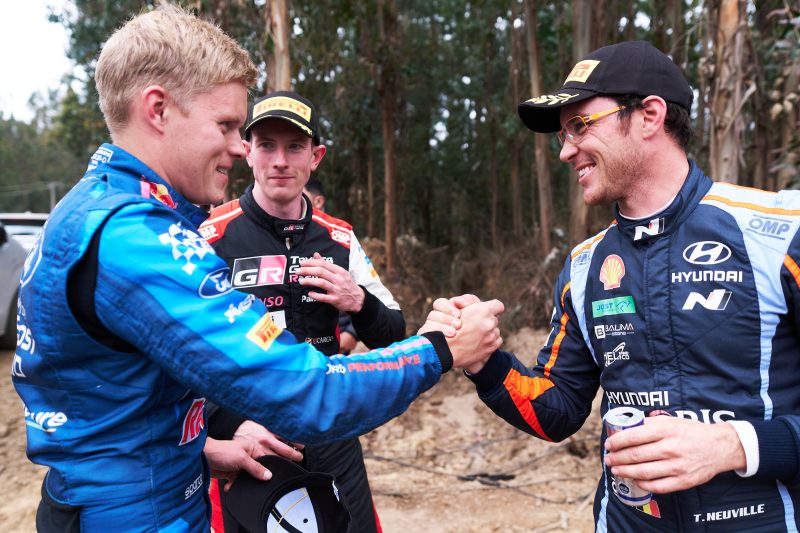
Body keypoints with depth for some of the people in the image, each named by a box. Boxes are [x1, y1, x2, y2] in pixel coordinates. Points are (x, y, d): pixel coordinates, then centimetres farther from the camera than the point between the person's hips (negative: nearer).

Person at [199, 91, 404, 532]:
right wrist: (232, 425, -23)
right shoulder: (211, 238, -10)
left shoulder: (339, 239, 2)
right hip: (246, 444, -3)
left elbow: (392, 337, 8)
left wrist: (358, 302, -12)